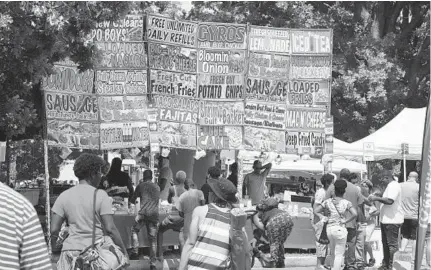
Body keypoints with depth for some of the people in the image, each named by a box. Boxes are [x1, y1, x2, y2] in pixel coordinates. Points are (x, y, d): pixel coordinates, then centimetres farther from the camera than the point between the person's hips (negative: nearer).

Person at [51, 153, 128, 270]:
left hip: (72, 250, 4)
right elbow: (110, 228, -10)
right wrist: (124, 251, -2)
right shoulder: (100, 195, -5)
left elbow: (53, 230, 0)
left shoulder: (64, 196, 4)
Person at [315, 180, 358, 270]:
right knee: (339, 254, 2)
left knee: (333, 253, 21)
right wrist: (346, 221, -10)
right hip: (340, 229, -4)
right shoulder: (347, 203, -8)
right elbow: (355, 214, -21)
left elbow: (316, 211, 4)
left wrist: (323, 217, 3)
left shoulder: (328, 201, 2)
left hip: (329, 228, 4)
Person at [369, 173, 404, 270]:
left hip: (392, 221, -11)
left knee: (392, 245, -6)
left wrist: (376, 198, -19)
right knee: (385, 244, 16)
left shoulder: (394, 185, -16)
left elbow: (390, 201, -28)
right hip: (386, 220, 11)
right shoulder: (390, 185, 17)